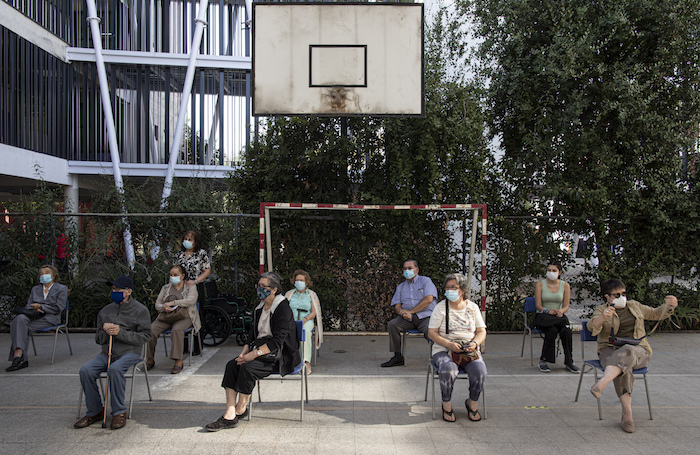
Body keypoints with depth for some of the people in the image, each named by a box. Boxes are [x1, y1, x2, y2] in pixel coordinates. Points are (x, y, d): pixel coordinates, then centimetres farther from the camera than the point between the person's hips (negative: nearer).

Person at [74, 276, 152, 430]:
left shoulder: (140, 310, 0)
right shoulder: (105, 311, 16)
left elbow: (144, 336, -7)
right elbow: (98, 339, 19)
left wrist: (120, 333, -16)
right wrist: (106, 332, -5)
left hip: (130, 352, -5)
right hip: (107, 352, 5)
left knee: (115, 369, -35)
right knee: (85, 370, -20)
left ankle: (119, 412, -18)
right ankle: (95, 411, -3)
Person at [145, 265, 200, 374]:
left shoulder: (190, 287, 8)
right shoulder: (165, 288, 21)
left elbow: (191, 300, -11)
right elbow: (157, 304, 14)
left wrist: (172, 303, -16)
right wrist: (164, 307, -11)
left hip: (183, 317, -4)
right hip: (166, 317, 4)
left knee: (177, 329, -37)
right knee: (151, 329, -24)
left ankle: (178, 362, -30)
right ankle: (150, 359, -10)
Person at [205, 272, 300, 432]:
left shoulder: (283, 308, -12)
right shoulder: (259, 308, 14)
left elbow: (278, 341, -18)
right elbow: (253, 334, 16)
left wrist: (254, 354, -22)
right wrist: (245, 352, -3)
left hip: (279, 355, -7)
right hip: (260, 349, 8)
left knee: (247, 368, -28)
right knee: (232, 365, -17)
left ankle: (241, 409, -5)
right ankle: (229, 416, -20)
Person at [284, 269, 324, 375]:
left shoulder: (311, 295, 14)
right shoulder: (289, 294, 20)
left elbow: (314, 312, 6)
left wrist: (304, 319, -13)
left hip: (307, 321, -1)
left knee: (306, 332, -38)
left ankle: (306, 361, -42)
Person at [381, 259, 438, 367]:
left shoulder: (425, 281, 8)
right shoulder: (401, 287, 22)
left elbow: (428, 299, -9)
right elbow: (397, 306, 11)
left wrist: (410, 311, -13)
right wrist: (403, 313, -16)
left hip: (425, 317, -4)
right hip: (408, 319, 4)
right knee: (391, 325, -22)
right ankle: (397, 357, -13)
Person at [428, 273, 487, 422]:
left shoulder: (472, 307, 10)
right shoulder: (440, 308, 2)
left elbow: (482, 331, 10)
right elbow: (431, 333, -3)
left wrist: (475, 343, -13)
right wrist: (449, 344, -18)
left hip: (469, 349, 2)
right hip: (444, 349, -2)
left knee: (479, 370, -27)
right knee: (448, 369, -34)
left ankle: (473, 403, 1)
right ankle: (447, 405, -9)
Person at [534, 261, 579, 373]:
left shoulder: (565, 285, 7)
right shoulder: (540, 284, 1)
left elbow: (566, 305, 3)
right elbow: (538, 305, -4)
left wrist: (561, 311, -21)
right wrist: (548, 311, -25)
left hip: (559, 316, 2)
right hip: (543, 316, -2)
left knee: (566, 331, -31)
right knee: (552, 330, -34)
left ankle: (569, 362, -18)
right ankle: (543, 361, -25)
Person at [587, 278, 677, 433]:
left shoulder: (634, 306, 21)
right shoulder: (601, 310, 7)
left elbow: (656, 314, 30)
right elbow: (592, 326, -12)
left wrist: (669, 305, 9)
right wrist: (603, 318, -34)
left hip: (638, 350, 1)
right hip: (610, 350, -1)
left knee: (627, 352, -37)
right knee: (623, 368, -35)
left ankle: (601, 384, -54)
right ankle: (627, 412, -35)